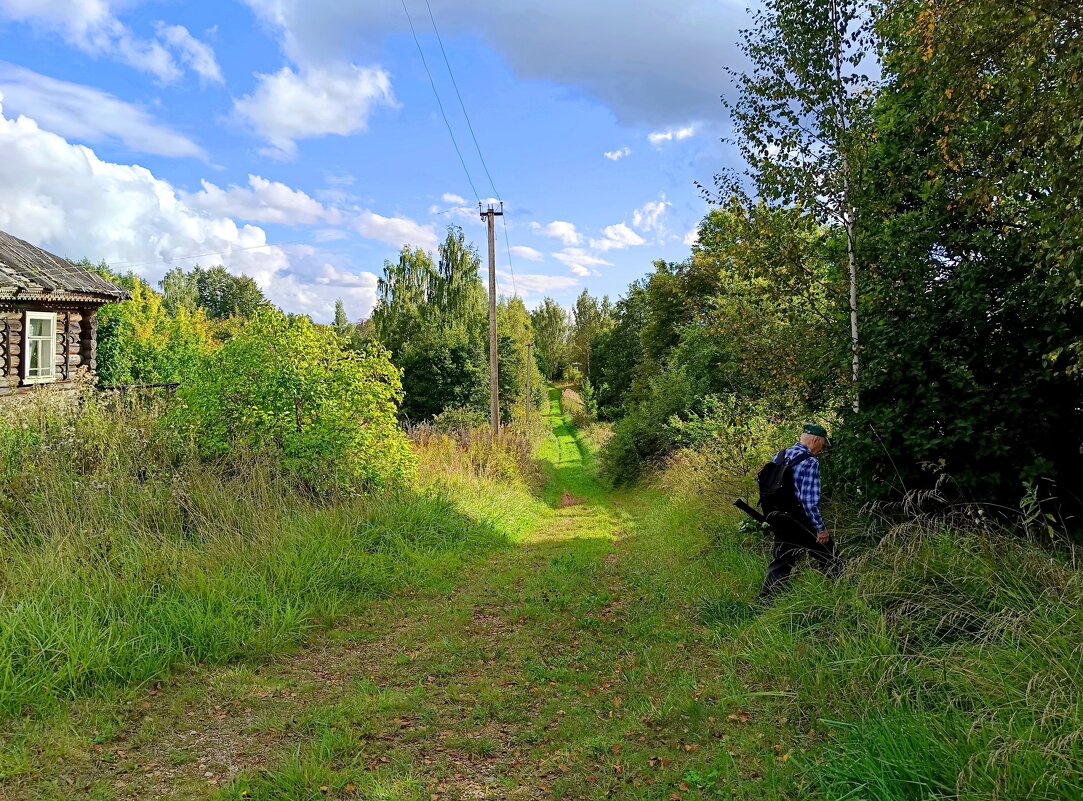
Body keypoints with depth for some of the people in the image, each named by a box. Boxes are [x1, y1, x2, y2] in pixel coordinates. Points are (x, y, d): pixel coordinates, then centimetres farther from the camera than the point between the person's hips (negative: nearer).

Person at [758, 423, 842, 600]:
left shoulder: (778, 456, 8)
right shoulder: (810, 462, -14)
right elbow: (810, 501, -19)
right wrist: (821, 529, -12)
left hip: (778, 521, 7)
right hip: (801, 522, -7)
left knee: (781, 561, 15)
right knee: (828, 558, 9)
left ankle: (764, 600, 12)